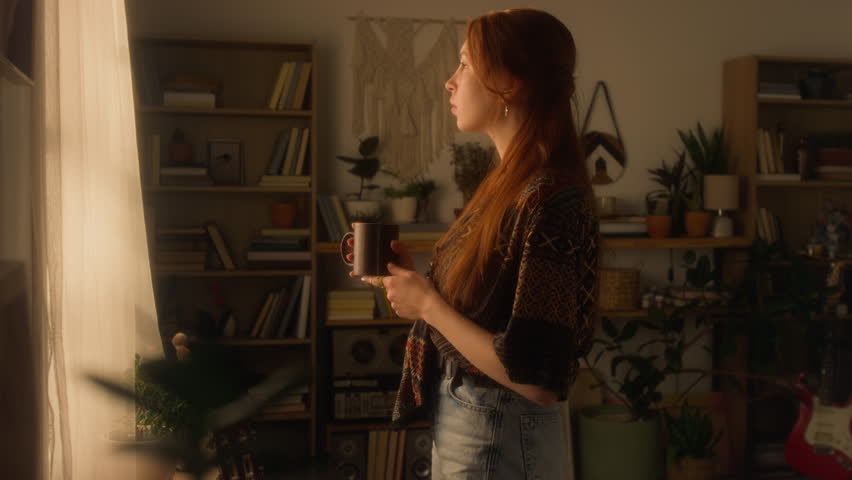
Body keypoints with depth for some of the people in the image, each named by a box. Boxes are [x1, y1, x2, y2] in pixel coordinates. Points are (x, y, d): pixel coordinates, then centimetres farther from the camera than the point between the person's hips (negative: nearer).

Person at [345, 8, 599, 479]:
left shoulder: (551, 199, -24)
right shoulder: (505, 182, 4)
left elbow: (538, 380, -27)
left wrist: (428, 305, -20)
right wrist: (411, 277, -1)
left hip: (499, 440, -8)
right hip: (456, 421, 8)